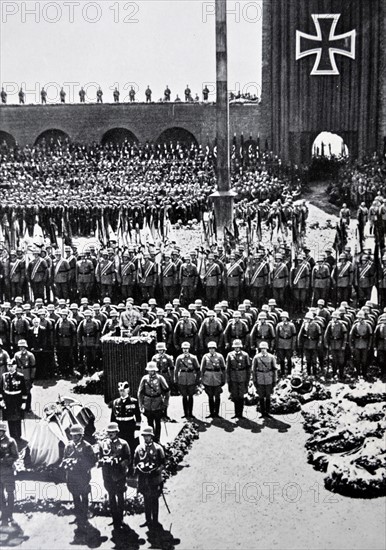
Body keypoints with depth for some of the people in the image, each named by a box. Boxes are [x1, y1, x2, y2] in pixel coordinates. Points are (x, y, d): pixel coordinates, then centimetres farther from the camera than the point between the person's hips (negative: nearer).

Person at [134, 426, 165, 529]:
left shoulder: (158, 448, -5)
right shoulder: (139, 448, 6)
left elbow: (163, 463, -2)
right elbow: (135, 462, 14)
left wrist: (157, 470, -14)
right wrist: (138, 468, -1)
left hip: (154, 478, -4)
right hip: (143, 478, 4)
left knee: (154, 500, 3)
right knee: (146, 500, 13)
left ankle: (155, 520, 13)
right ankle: (148, 520, 24)